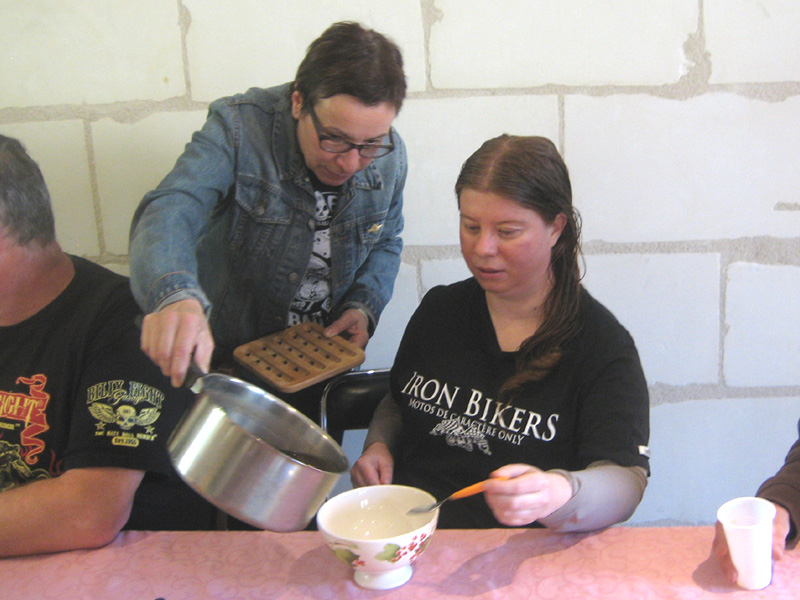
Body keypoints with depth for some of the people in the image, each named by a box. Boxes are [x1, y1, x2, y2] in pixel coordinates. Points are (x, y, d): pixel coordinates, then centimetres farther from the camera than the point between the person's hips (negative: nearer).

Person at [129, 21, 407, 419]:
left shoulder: (389, 156, -11)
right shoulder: (238, 128, -25)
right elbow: (171, 211, -41)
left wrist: (363, 306, -13)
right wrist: (176, 295, -62)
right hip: (226, 356, -3)